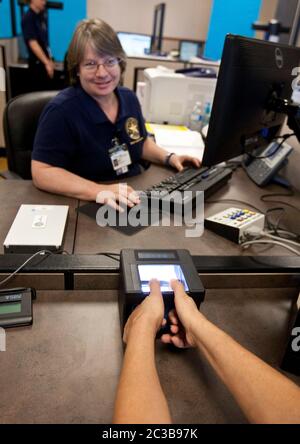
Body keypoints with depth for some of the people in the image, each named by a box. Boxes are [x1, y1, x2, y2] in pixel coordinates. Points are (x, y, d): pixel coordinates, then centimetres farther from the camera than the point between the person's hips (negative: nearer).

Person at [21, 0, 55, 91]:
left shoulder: (41, 17, 9)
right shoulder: (28, 18, -13)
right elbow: (33, 44, -19)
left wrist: (49, 61, 15)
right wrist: (47, 63, -23)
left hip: (44, 61, 8)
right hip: (37, 62, -8)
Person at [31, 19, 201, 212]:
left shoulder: (129, 98, 6)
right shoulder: (61, 111, -15)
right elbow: (42, 172, -20)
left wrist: (168, 157, 5)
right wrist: (98, 191, -31)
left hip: (136, 199, 6)